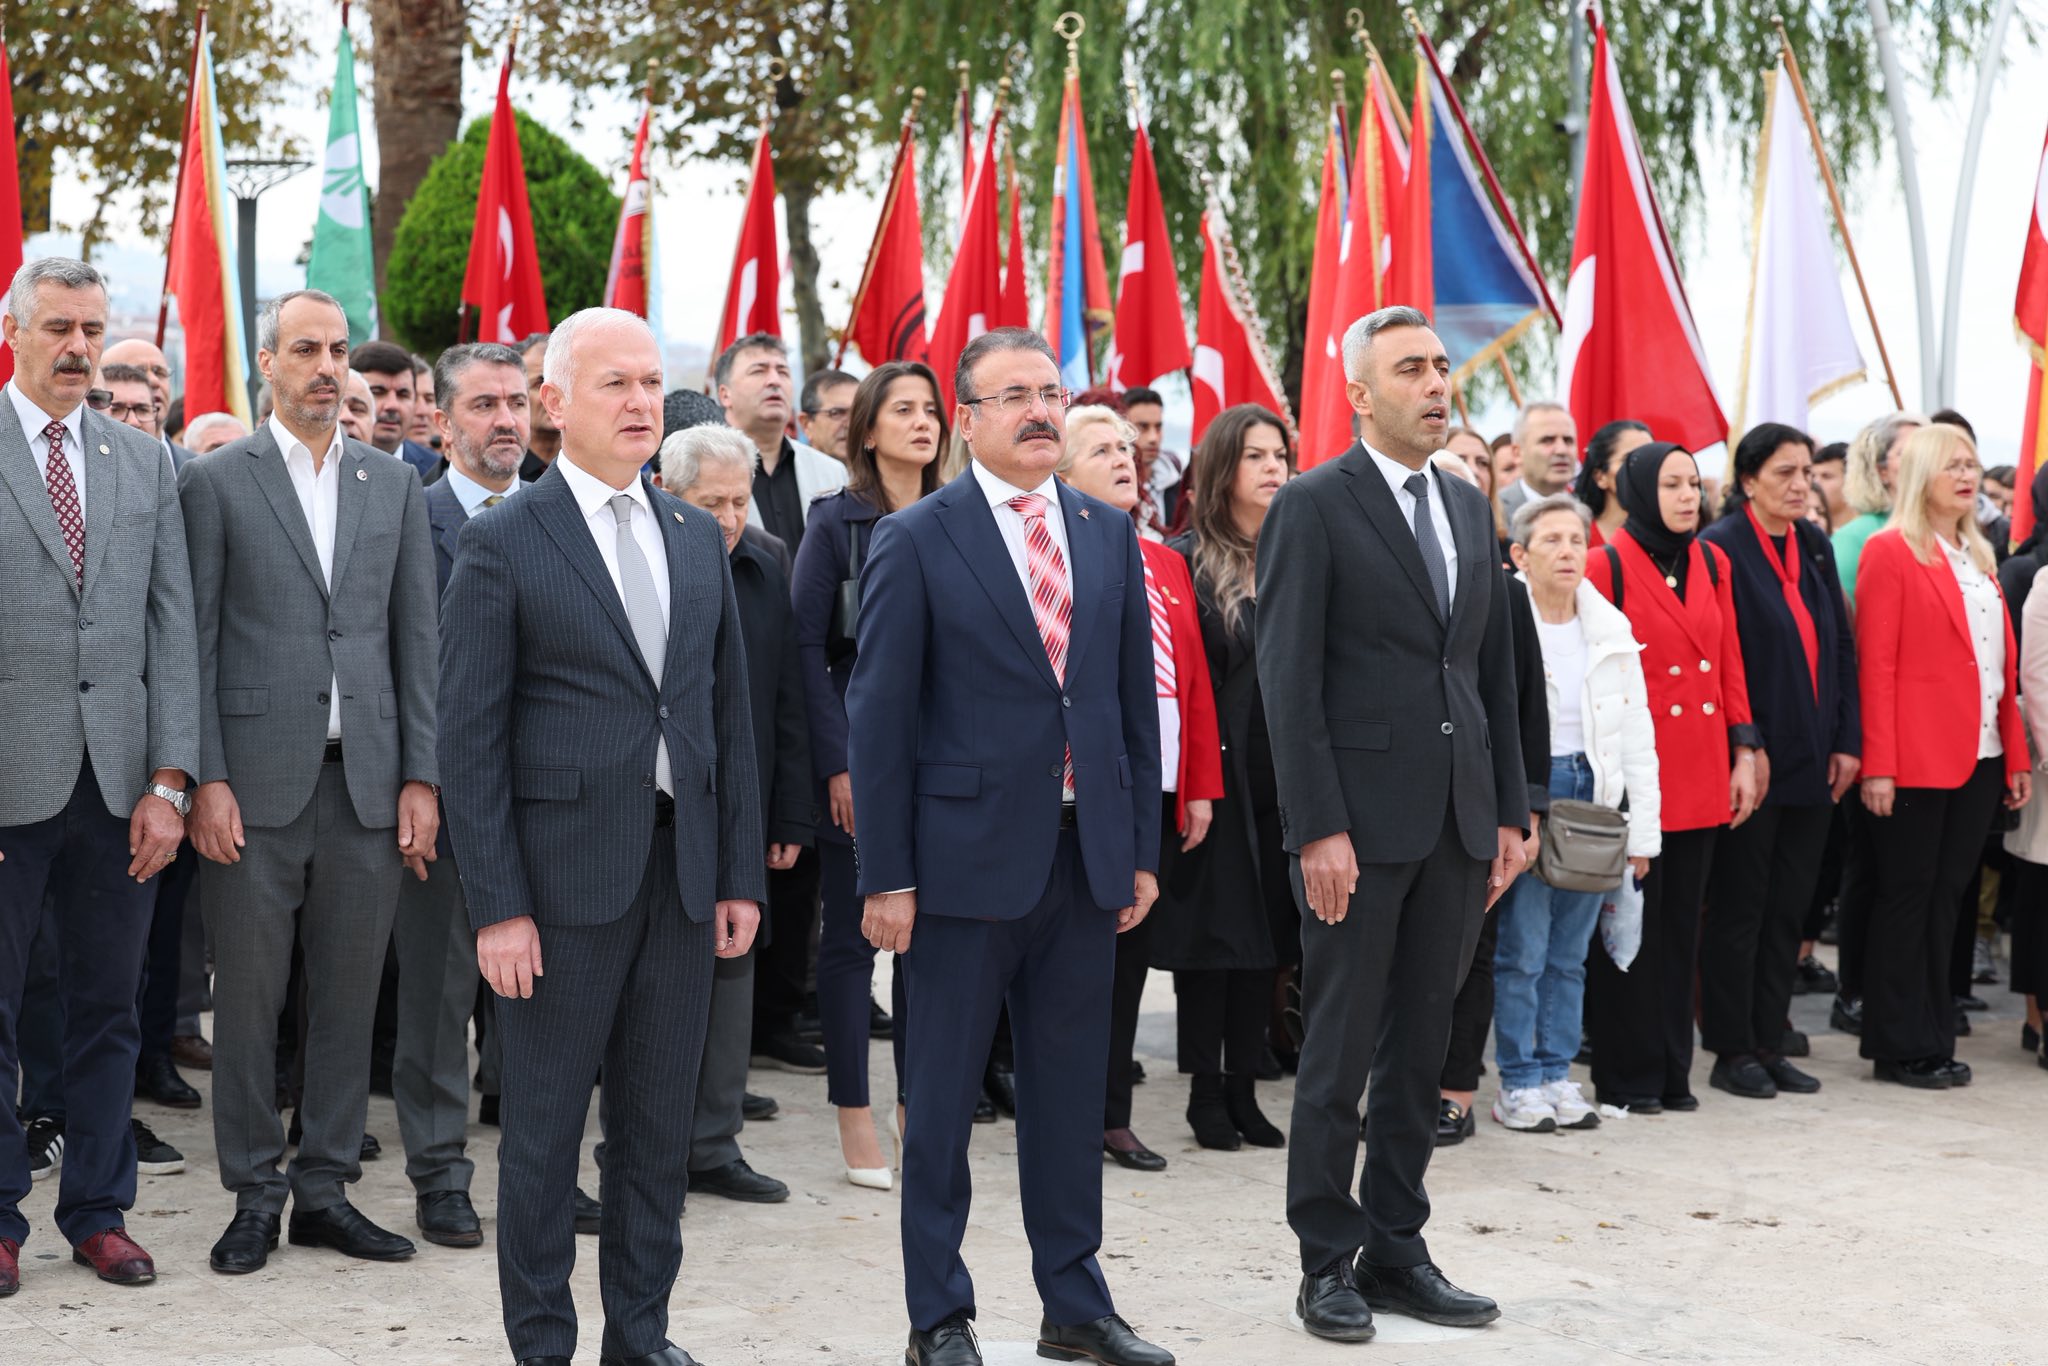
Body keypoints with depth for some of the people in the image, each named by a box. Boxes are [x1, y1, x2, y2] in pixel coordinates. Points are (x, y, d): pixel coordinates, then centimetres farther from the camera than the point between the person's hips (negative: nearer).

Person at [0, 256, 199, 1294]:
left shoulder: (145, 463, 11)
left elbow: (173, 628, 7)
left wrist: (170, 781, -1)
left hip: (120, 780, 3)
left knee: (107, 1006, 10)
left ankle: (98, 1210, 21)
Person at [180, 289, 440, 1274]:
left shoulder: (395, 484, 11)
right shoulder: (215, 481, 2)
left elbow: (416, 637, 10)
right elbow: (195, 640, -2)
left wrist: (420, 777, 3)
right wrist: (206, 778, -9)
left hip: (369, 779, 3)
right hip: (256, 779, -3)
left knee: (349, 997, 7)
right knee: (248, 998, 3)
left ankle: (324, 1188, 18)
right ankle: (253, 1195, 16)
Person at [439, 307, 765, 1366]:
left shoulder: (699, 537, 11)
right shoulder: (502, 543, -5)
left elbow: (727, 712, 13)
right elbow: (470, 736, -7)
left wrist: (741, 874, 7)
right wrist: (497, 906, -12)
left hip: (683, 869, 5)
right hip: (564, 869, -5)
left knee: (660, 1119, 12)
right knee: (544, 1120, 4)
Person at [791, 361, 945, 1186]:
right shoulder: (838, 520, -3)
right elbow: (808, 645, -7)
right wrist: (837, 762, -13)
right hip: (862, 750, -4)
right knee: (851, 936, 2)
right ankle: (855, 1122, 10)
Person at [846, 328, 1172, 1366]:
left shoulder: (1109, 534, 10)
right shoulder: (915, 541, -5)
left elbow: (1136, 698, 12)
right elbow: (878, 716, -6)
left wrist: (1142, 849, 8)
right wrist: (886, 877, -10)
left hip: (1086, 855, 4)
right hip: (968, 855, -4)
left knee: (1071, 1088, 13)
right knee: (942, 1096, 5)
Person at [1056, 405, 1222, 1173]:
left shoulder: (1168, 565, 16)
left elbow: (1196, 680, 14)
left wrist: (1202, 786, 10)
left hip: (1160, 791, 6)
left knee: (1131, 951, 11)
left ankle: (1112, 1115, 19)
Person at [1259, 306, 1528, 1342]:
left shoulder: (1470, 509, 14)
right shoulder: (1312, 508, -6)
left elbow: (1495, 669, 17)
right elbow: (1291, 680, -11)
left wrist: (1510, 811, 11)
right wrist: (1319, 828, -17)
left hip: (1458, 824, 6)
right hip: (1360, 821, -6)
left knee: (1421, 1049, 11)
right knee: (1340, 1052, 2)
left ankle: (1397, 1250, 22)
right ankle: (1328, 1263, 13)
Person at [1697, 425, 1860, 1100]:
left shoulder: (1814, 546, 12)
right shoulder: (1720, 549, -9)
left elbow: (1840, 646, 12)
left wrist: (1848, 741, 5)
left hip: (1813, 760, 7)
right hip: (1750, 761, -6)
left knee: (1789, 909, 10)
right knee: (1740, 907, 1)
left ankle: (1769, 1043, 18)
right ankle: (1732, 1052, 9)